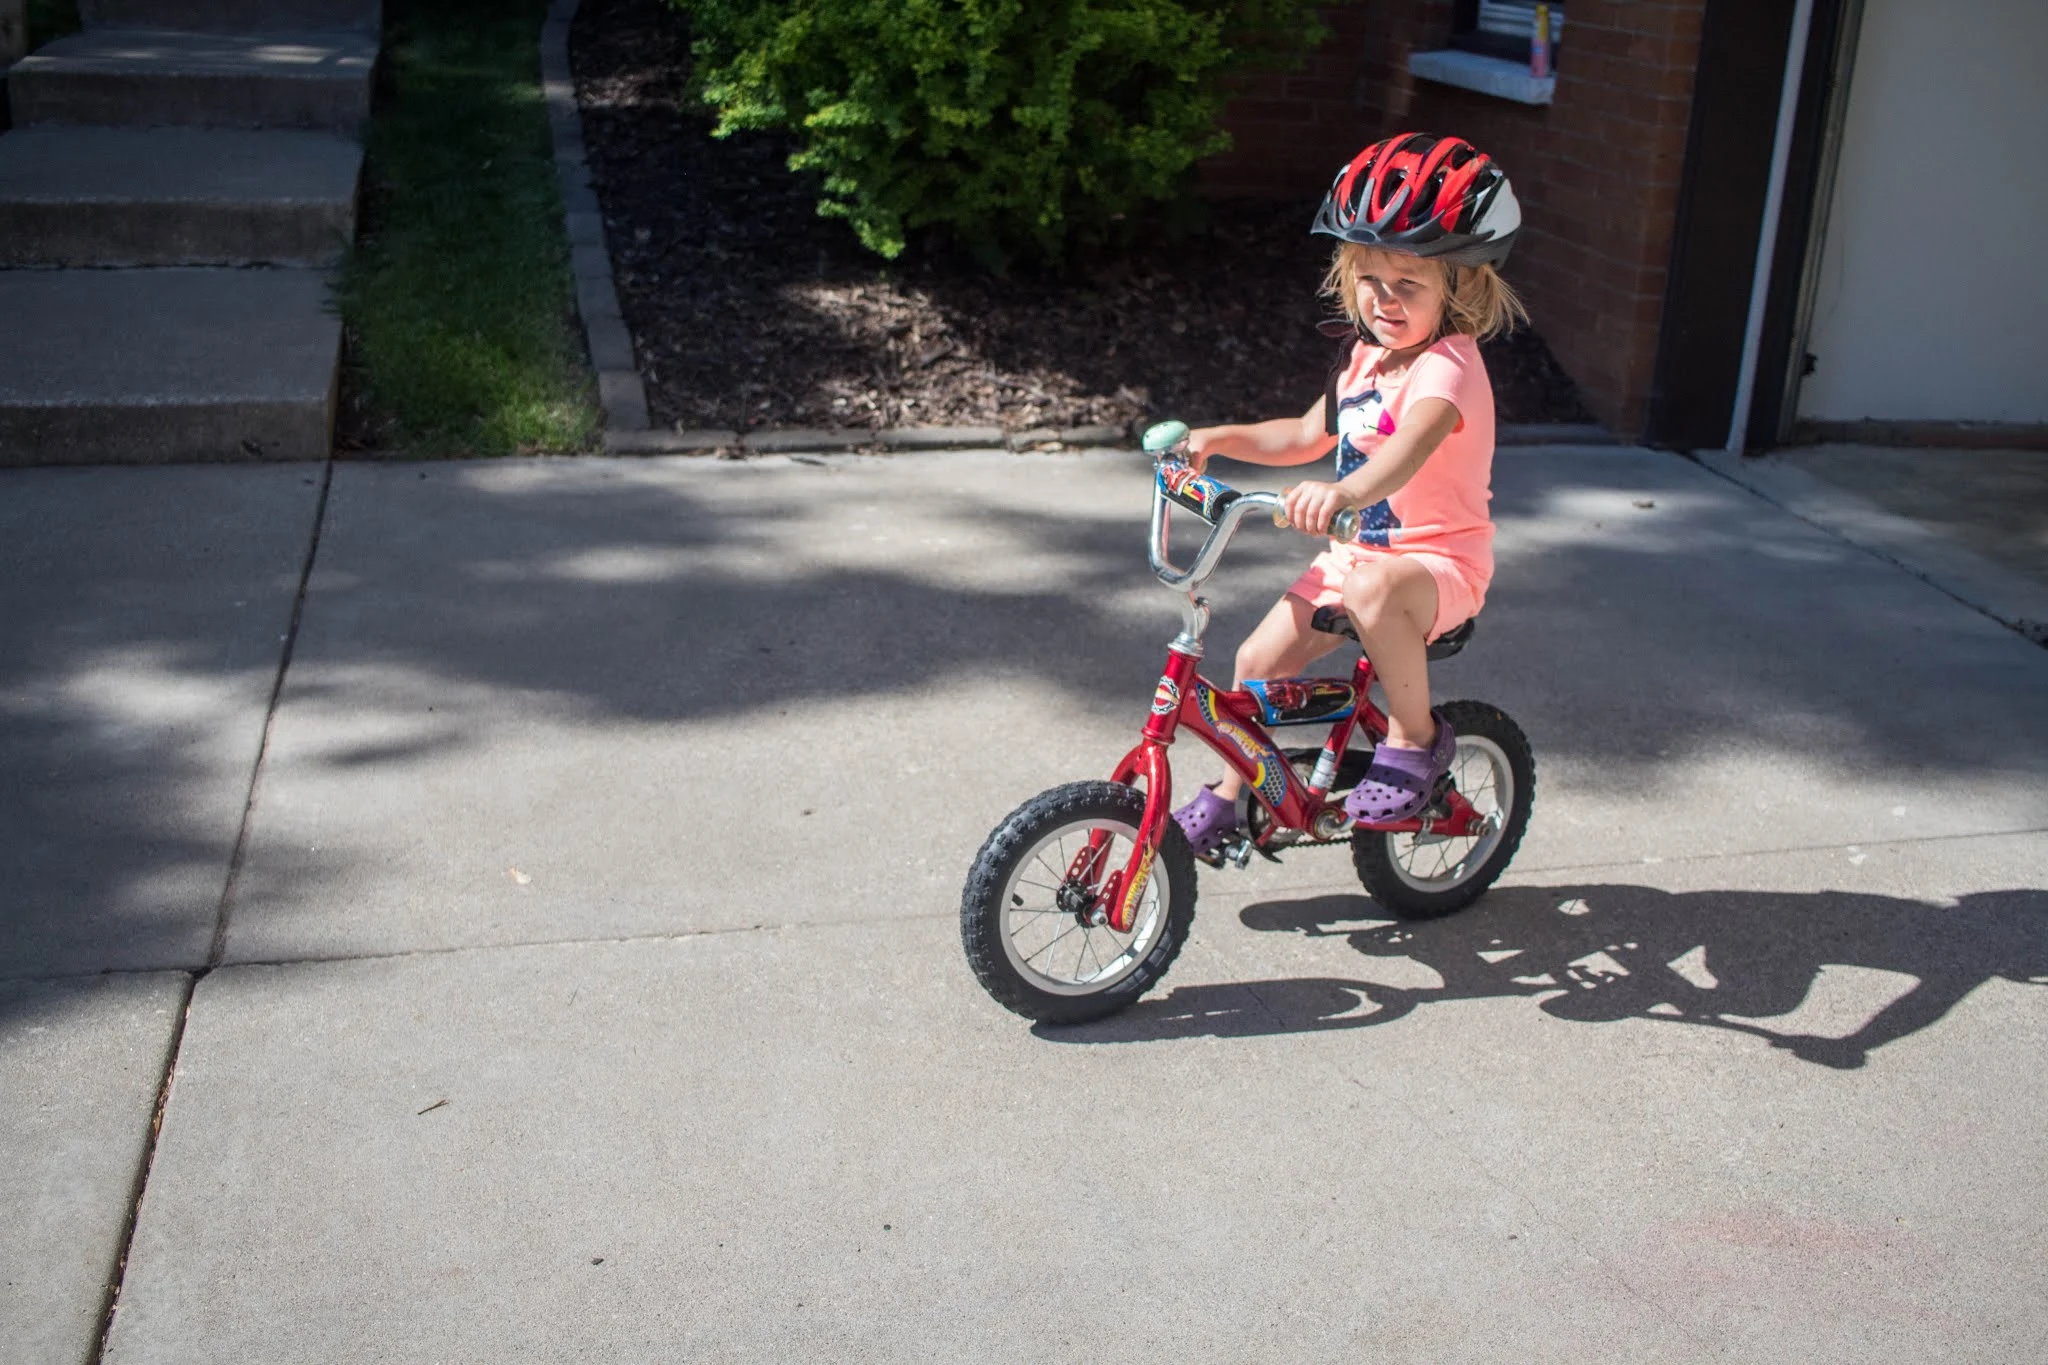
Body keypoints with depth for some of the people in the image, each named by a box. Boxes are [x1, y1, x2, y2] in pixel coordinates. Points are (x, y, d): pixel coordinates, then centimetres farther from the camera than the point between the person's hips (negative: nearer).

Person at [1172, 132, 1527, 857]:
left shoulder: (1447, 367, -21)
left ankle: (1414, 738, -17)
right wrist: (1223, 438, 8)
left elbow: (1410, 445, -44)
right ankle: (1228, 797, 22)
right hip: (1355, 551, 8)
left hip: (1439, 561, -8)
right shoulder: (1367, 355, 6)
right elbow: (1308, 436, 22)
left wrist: (1342, 492, -63)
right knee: (1259, 658, 0)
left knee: (1374, 589, -41)